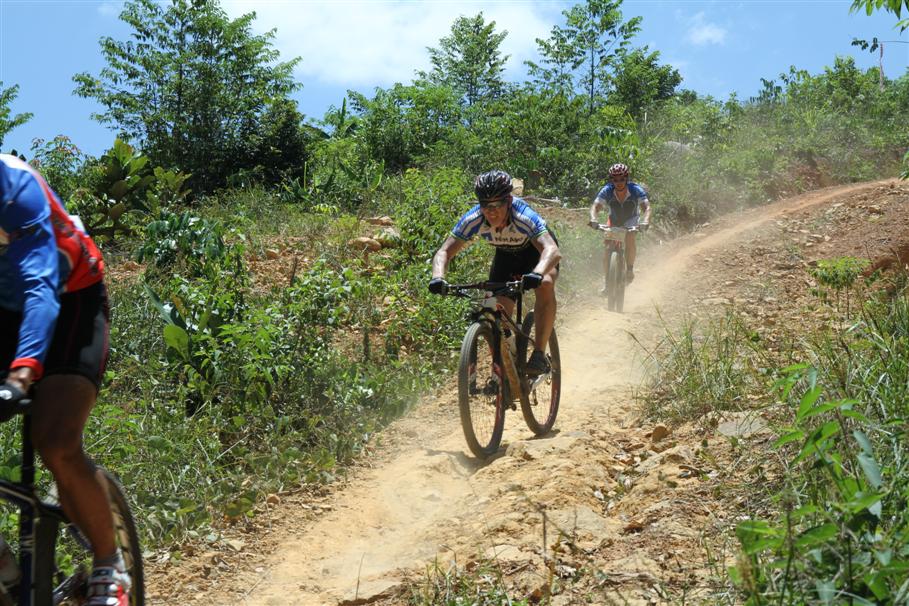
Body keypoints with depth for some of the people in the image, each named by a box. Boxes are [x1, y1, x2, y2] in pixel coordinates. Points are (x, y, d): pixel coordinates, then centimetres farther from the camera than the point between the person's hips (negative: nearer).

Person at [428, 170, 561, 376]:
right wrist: (438, 277, -50)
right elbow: (444, 252, -29)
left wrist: (537, 274, -73)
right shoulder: (473, 220, -30)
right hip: (506, 253, 3)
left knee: (545, 284, -34)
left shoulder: (524, 217, -40)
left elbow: (552, 250, -53)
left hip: (537, 249, -3)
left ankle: (539, 355, -26)